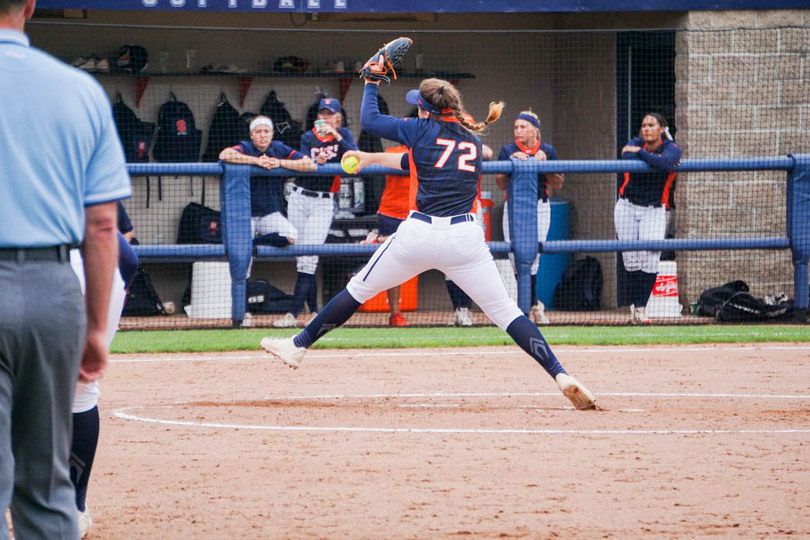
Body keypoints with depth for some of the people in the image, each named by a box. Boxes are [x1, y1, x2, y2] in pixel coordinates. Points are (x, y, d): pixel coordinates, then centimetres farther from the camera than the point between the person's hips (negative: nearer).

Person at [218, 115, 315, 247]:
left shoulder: (280, 149, 3)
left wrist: (280, 162, -15)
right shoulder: (245, 148, -5)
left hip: (271, 213, 3)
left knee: (290, 236, -23)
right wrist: (256, 161, -25)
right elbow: (224, 155, -28)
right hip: (245, 213, -3)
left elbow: (310, 165, -5)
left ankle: (254, 241, 0)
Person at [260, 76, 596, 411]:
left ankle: (298, 346, 24)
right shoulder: (472, 139, 17)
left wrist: (371, 83, 27)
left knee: (358, 289, 16)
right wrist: (372, 159, 36)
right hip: (465, 238, 2)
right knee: (505, 311, 2)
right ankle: (560, 375, -11)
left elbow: (370, 120, 11)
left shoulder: (423, 130, 2)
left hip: (419, 233, -2)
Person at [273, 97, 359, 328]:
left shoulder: (344, 135, 4)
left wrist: (336, 137, -23)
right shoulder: (308, 137, 8)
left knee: (308, 258, -12)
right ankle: (314, 311, 9)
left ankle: (293, 313, -16)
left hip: (323, 203, -3)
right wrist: (316, 162, -25)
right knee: (301, 256, 2)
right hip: (299, 198, 3)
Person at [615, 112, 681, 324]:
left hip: (654, 211, -2)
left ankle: (641, 308, -9)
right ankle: (635, 305, 8)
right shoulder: (635, 143, 4)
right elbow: (628, 157, -20)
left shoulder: (671, 149, -3)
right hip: (627, 207, 2)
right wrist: (659, 162, -19)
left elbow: (665, 163, -26)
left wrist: (640, 152, -23)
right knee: (631, 258, 0)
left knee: (649, 258, -12)